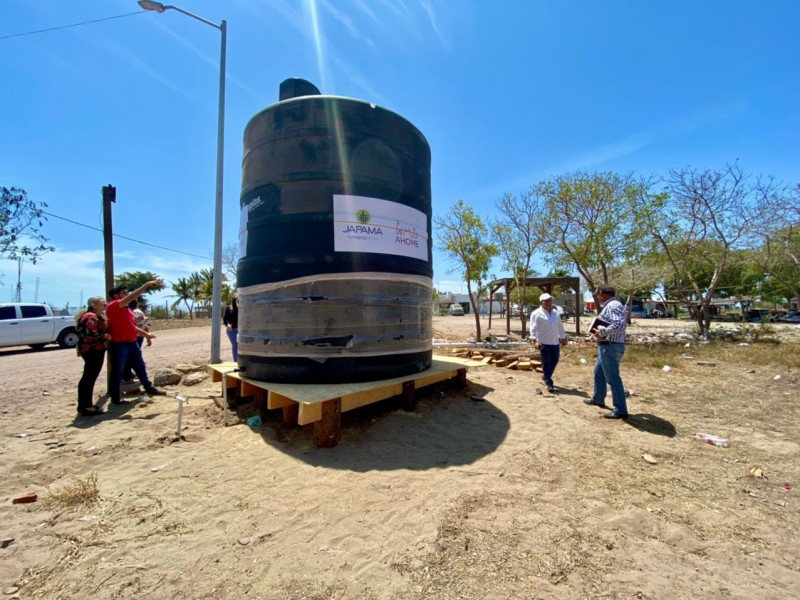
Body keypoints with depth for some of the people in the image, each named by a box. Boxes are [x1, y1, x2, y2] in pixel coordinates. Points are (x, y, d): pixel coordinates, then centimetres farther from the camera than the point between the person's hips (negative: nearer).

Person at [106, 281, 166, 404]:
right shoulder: (113, 306, -13)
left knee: (140, 367, 15)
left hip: (132, 343, 9)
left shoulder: (127, 309, 15)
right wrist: (147, 285, -26)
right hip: (119, 345, -9)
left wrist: (146, 334, 15)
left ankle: (149, 388, 25)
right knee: (117, 372, 4)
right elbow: (131, 297, -26)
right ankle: (115, 398, 15)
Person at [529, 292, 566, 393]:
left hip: (555, 342, 7)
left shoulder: (556, 313, 14)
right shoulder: (536, 314, -7)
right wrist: (536, 340, -25)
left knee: (555, 360, 14)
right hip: (544, 342, -6)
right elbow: (534, 328, -15)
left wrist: (563, 338, 27)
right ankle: (549, 384, 6)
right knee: (546, 363, -1)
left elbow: (560, 327, 24)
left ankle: (545, 376, 36)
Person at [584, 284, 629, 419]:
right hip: (608, 346, 11)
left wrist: (602, 332, -25)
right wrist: (598, 336, 12)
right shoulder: (610, 306, 16)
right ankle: (598, 399, 38)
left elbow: (621, 324, -32)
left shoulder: (613, 305, -17)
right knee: (599, 372, 23)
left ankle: (620, 411, 4)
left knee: (612, 378, -4)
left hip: (610, 347, -11)